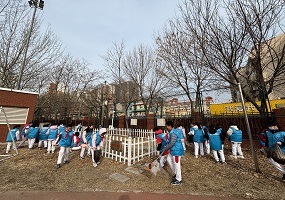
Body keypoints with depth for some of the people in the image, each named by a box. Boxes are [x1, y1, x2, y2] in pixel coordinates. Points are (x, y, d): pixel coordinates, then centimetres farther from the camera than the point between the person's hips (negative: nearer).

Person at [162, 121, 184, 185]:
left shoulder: (173, 133, -25)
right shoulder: (172, 132, 7)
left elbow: (172, 143, -26)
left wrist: (165, 149, -15)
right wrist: (166, 147, 11)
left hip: (177, 151, -10)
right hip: (173, 150, 11)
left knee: (176, 164, 4)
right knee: (169, 160, 20)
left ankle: (178, 180, 22)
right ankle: (176, 173, 35)